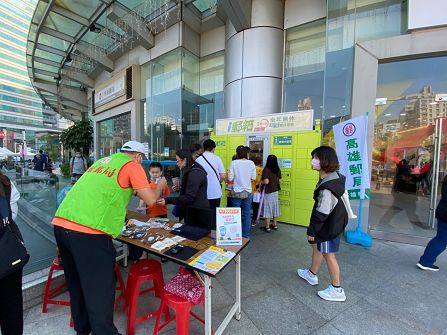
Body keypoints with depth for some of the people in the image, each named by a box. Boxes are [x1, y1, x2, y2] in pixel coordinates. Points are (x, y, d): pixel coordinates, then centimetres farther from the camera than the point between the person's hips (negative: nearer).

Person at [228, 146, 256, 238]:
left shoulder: (234, 163, -9)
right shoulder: (251, 163, -4)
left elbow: (230, 178, -9)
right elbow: (253, 178, 1)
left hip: (237, 192, -1)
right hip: (247, 192, 2)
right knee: (247, 214, 11)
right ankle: (246, 235, 21)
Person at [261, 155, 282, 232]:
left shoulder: (266, 170, -19)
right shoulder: (277, 170, 0)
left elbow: (266, 181, -26)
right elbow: (278, 179, 9)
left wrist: (261, 181, -7)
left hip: (268, 192, -6)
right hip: (275, 191, 6)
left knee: (267, 209, 3)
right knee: (274, 208, 16)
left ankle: (267, 227, 12)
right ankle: (275, 225, 29)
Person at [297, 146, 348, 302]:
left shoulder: (327, 187, -31)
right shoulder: (333, 177, 0)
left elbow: (322, 213, -27)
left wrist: (312, 230, -15)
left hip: (329, 227, -10)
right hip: (332, 222, 10)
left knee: (328, 255, 8)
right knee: (316, 247, 24)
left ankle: (337, 290, 29)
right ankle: (312, 274, 45)